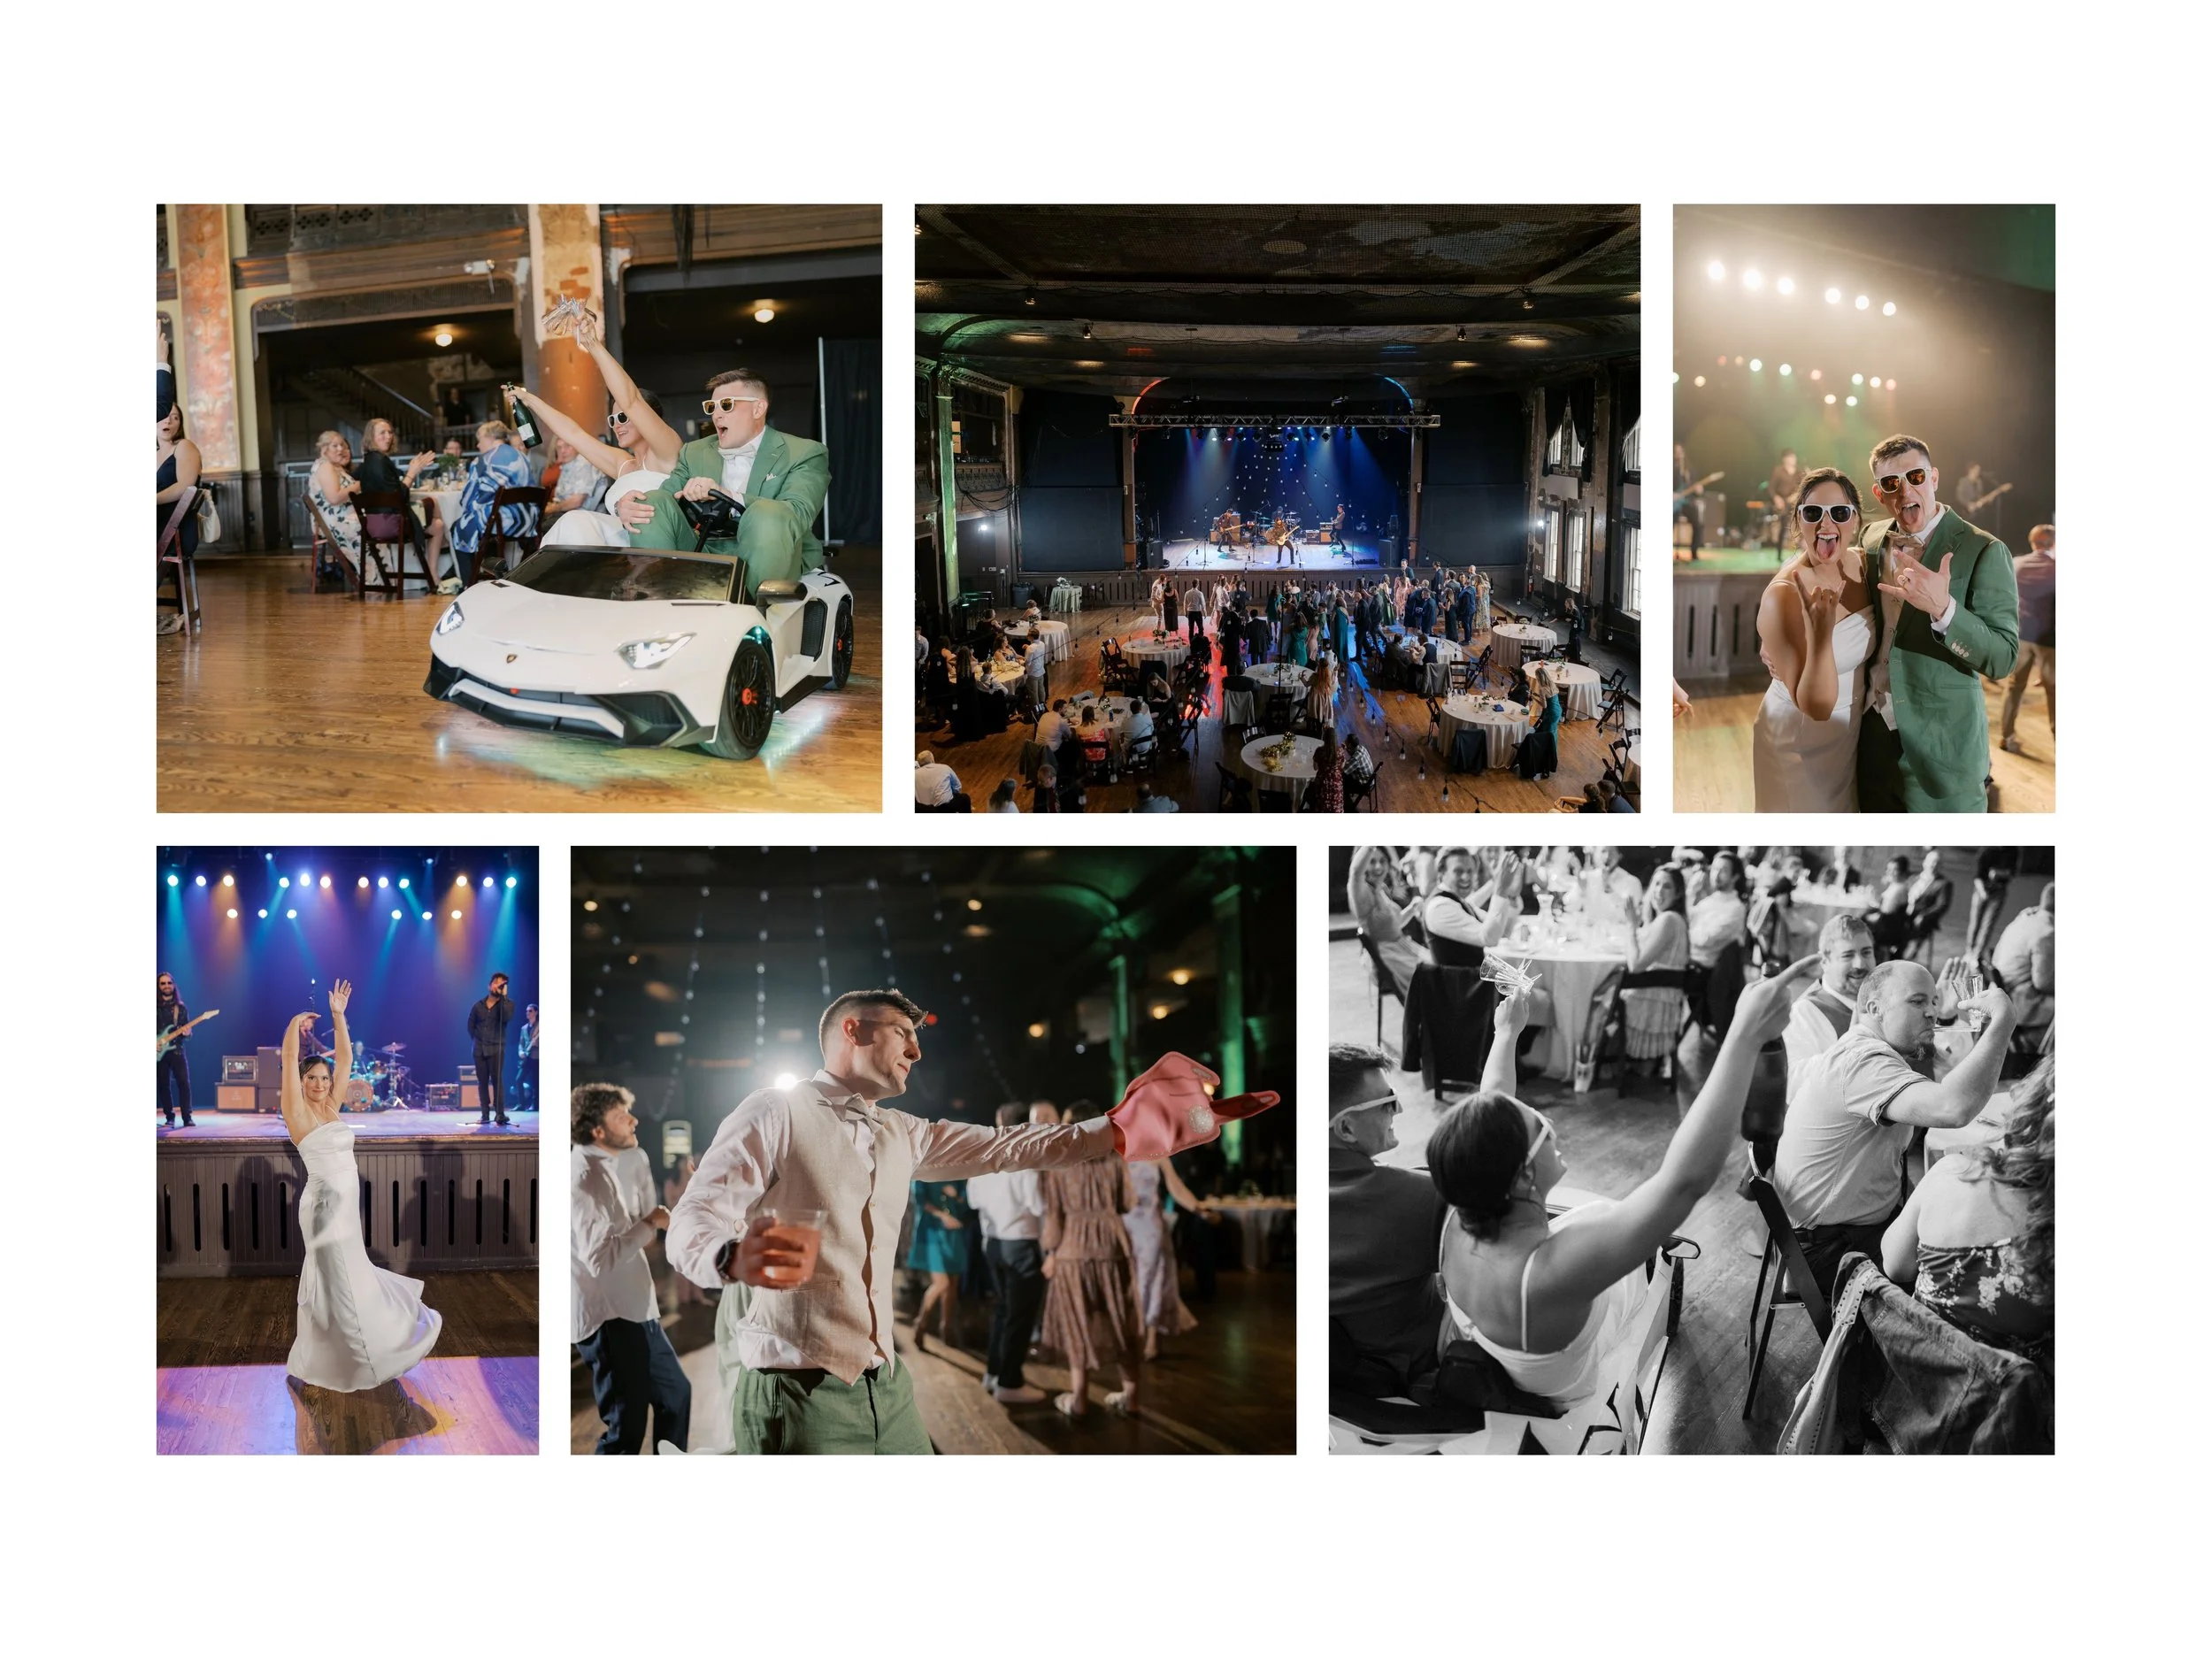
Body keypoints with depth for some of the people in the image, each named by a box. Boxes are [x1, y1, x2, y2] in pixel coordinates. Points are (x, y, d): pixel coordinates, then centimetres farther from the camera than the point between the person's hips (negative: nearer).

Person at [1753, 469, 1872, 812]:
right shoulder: (1784, 595, -28)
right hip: (1800, 742, -6)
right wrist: (1820, 628, -43)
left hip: (1852, 731, 6)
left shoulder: (1861, 563, -8)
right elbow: (1817, 705, -31)